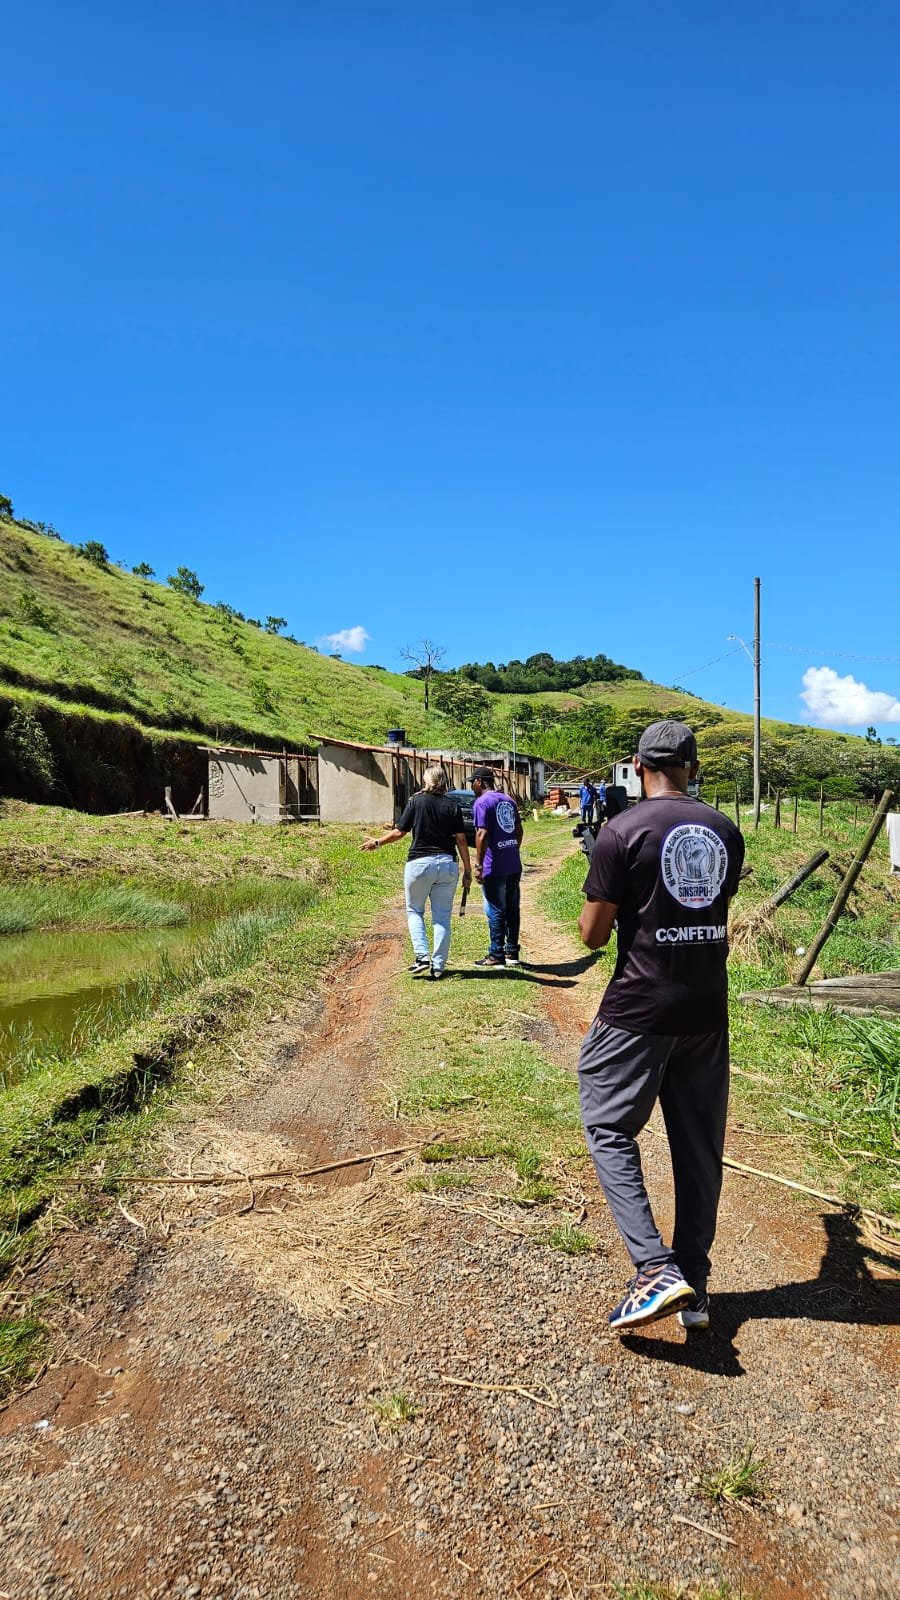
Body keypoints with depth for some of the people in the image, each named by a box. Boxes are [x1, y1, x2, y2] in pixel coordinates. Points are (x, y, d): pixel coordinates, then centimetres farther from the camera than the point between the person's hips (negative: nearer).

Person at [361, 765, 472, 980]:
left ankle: (421, 956, 0)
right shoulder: (452, 805, 2)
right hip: (447, 864, 2)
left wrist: (377, 843, 16)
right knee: (442, 916, 8)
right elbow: (461, 839, 0)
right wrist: (467, 870, 6)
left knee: (414, 911, 15)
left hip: (419, 863, -2)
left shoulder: (417, 801, -3)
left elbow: (399, 832, -1)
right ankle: (438, 966, 8)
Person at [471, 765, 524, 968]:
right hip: (514, 865, 8)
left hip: (494, 867, -8)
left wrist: (478, 864, -17)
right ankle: (512, 953, 19)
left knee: (495, 912, -1)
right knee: (512, 910, 12)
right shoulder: (508, 800, 14)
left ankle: (497, 956, 4)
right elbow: (519, 830, 18)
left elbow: (482, 834, -18)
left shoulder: (482, 802, -10)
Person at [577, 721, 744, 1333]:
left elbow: (593, 934, -10)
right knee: (700, 1145, 13)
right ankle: (695, 1288, 22)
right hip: (708, 1010, 5)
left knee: (610, 1128, 8)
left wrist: (598, 910, 10)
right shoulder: (726, 830, 4)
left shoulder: (623, 831, -12)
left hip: (639, 1010, -5)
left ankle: (656, 1268, -4)